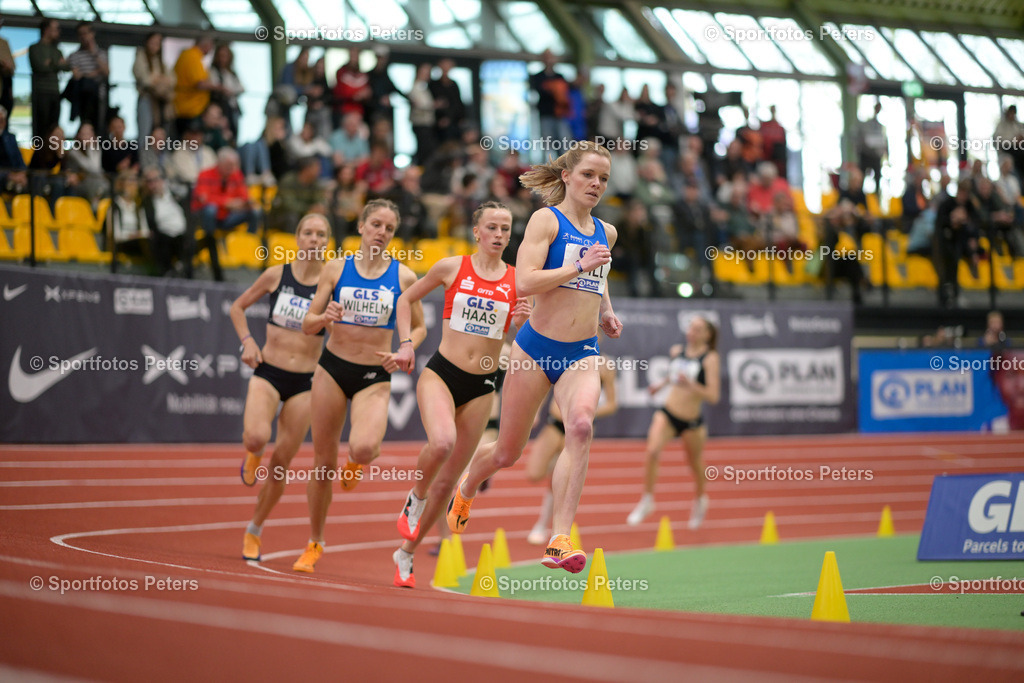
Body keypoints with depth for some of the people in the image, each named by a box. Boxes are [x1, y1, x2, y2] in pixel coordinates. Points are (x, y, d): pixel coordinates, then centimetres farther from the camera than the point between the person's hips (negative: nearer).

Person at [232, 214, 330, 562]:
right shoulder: (276, 275, 0)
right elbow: (238, 307, 14)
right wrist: (247, 341, -1)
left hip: (304, 382, 0)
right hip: (267, 372, 0)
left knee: (281, 462, 4)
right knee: (257, 437, -28)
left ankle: (254, 530, 23)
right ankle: (252, 454, 11)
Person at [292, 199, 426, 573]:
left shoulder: (403, 276, 0)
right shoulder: (336, 268, 1)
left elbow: (419, 328, 9)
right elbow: (308, 324, 4)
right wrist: (325, 317, -18)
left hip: (375, 377, -1)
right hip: (333, 368, 1)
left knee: (364, 448, -28)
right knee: (323, 461, 5)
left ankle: (356, 460, 13)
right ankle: (314, 544, 22)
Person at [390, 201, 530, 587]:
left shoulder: (517, 281, 3)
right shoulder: (452, 268, 0)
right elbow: (406, 299, 13)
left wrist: (520, 323, -13)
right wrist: (405, 344, 2)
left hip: (482, 386, 3)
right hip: (441, 374, -2)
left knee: (448, 480, 5)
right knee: (442, 441, -33)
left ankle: (407, 552, 23)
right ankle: (415, 499, -2)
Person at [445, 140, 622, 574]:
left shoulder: (606, 233, 13)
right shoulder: (547, 219, -4)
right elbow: (525, 282, -18)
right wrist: (580, 266, -22)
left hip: (582, 354, 3)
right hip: (536, 346, -3)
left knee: (581, 426, -29)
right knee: (507, 452, 9)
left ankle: (560, 540, -30)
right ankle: (466, 490, 46)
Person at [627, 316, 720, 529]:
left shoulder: (710, 358, -13)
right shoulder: (677, 351, 2)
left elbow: (713, 396, -20)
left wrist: (690, 384, -32)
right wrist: (662, 383, 16)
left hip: (692, 422, -2)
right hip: (667, 415, 2)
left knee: (696, 463, 14)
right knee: (652, 451, -21)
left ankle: (701, 500, 44)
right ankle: (647, 501, -9)